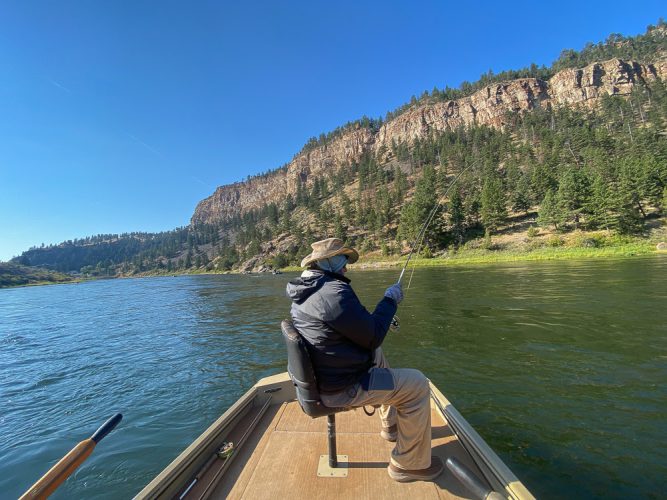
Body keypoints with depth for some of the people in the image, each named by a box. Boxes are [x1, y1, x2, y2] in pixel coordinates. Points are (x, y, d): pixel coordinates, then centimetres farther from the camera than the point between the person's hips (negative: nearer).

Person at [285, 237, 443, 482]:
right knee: (417, 384, -1)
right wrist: (390, 300, -8)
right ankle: (410, 464, 15)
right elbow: (373, 337, -21)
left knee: (376, 355, 30)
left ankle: (391, 425, 42)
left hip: (319, 377, 10)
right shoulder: (335, 293, -28)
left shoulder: (302, 293, 3)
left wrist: (378, 320, 12)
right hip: (340, 388, -10)